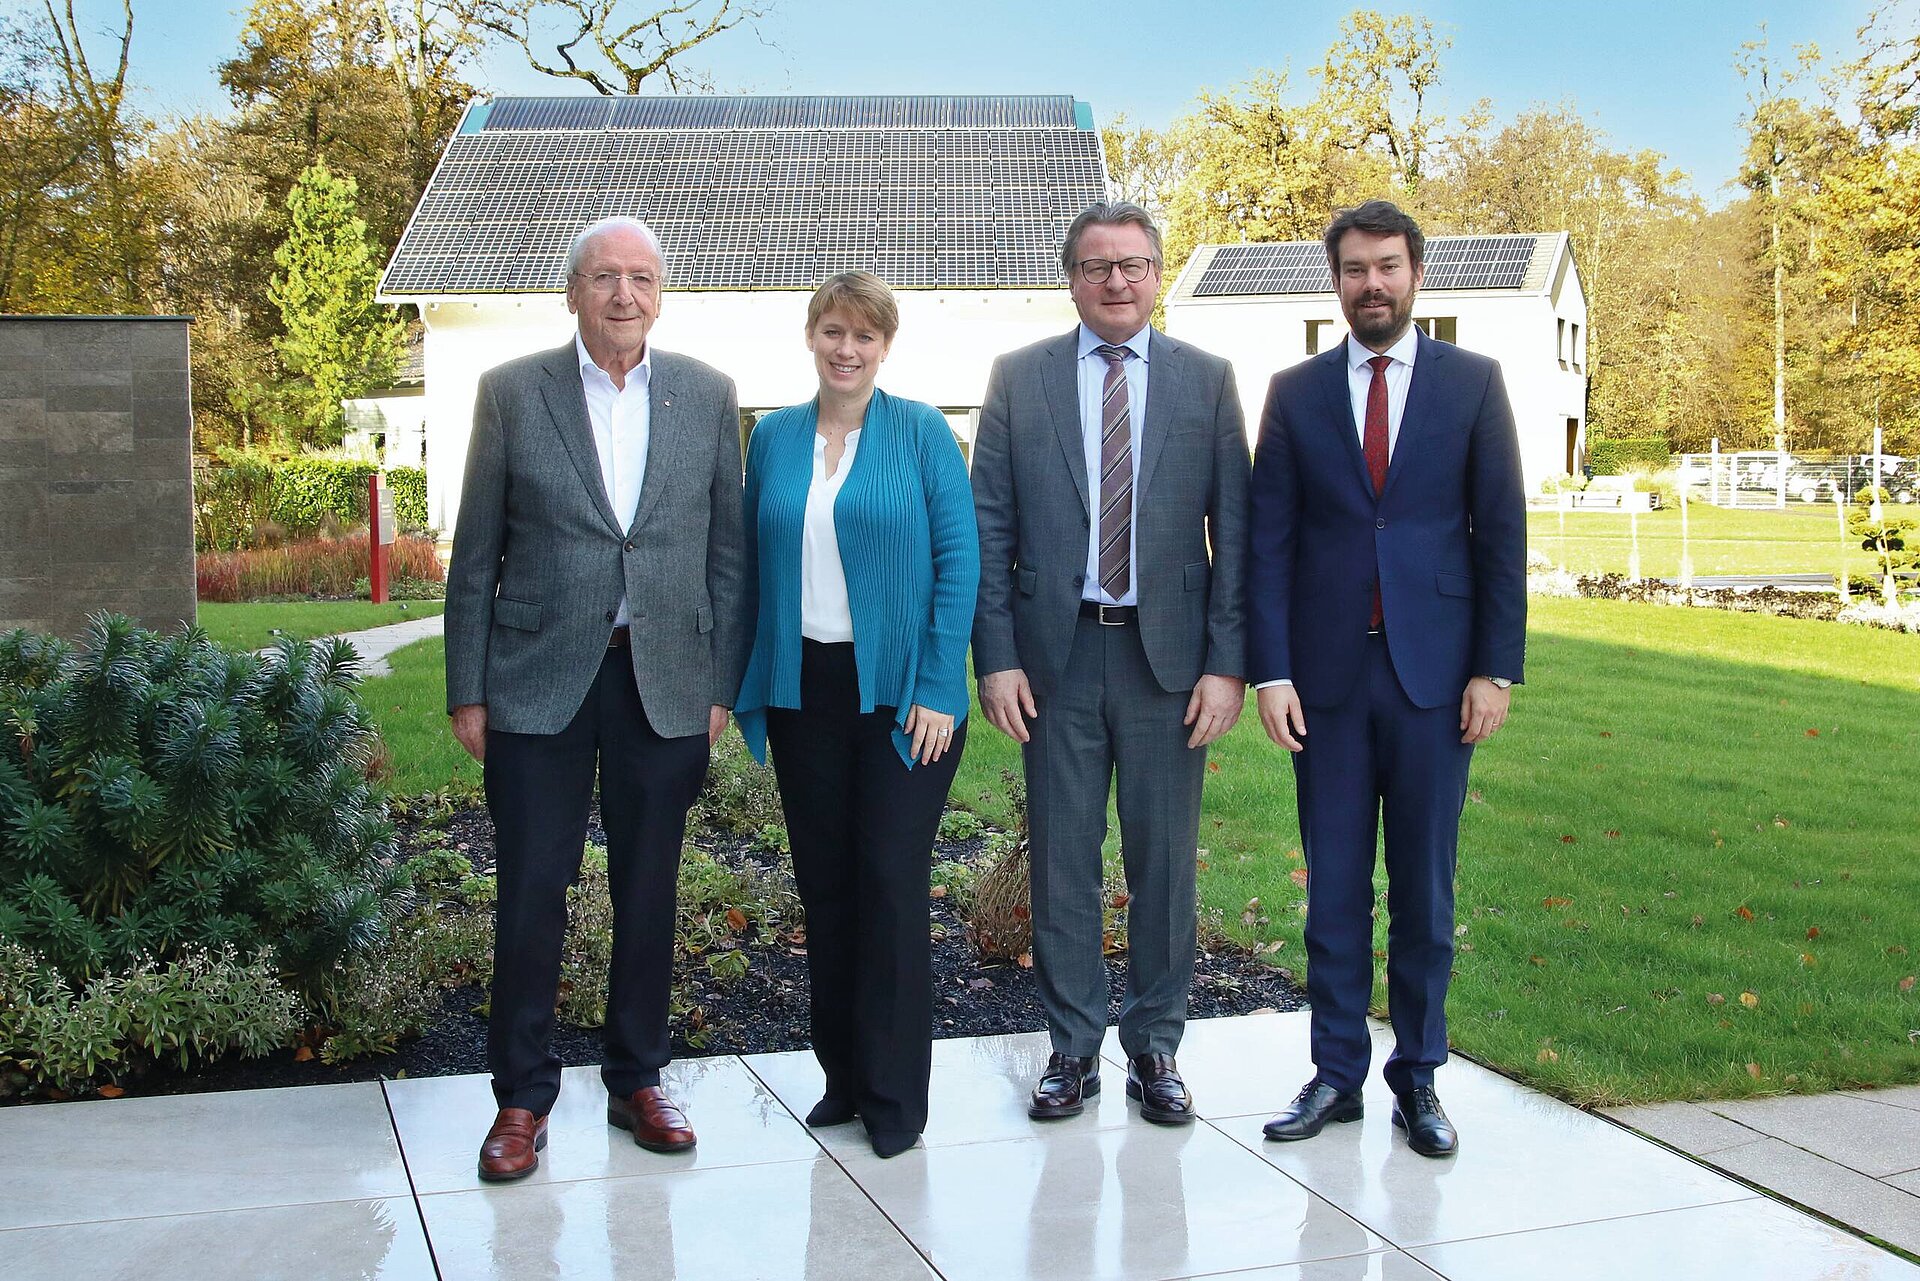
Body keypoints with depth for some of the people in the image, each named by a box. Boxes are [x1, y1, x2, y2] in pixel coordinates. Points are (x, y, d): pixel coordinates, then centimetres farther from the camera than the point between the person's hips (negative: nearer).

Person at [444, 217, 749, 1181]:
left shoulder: (706, 395, 5)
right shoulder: (511, 394, 1)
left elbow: (727, 548, 6)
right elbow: (476, 555, 2)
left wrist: (724, 684, 1)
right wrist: (466, 692, -1)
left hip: (665, 684, 2)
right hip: (538, 683, -1)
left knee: (648, 894, 10)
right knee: (530, 894, 3)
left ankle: (637, 1081, 26)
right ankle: (522, 1097, 18)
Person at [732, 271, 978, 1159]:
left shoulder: (921, 432, -1)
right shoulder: (774, 438, 9)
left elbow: (959, 560, -5)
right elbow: (753, 562, 11)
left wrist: (938, 687, -11)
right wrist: (748, 685, 3)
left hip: (899, 692, -3)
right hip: (804, 690, 4)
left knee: (892, 882, -2)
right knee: (823, 884, 9)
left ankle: (894, 1092, 10)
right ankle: (843, 1073, 22)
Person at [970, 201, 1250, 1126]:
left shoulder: (1207, 381, 5)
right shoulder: (1019, 378, 5)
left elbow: (1234, 530, 2)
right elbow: (988, 526, 2)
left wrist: (1227, 662, -6)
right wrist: (995, 657, -6)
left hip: (1167, 654, 0)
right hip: (1055, 652, 0)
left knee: (1164, 860, 7)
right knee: (1062, 859, 7)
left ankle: (1155, 1047, 22)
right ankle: (1073, 1049, 20)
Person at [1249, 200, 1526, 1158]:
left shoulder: (1472, 382, 4)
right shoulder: (1295, 392, 6)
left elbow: (1501, 532, 2)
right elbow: (1268, 540, 3)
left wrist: (1496, 668, -4)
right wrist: (1269, 671, -5)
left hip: (1433, 671, -1)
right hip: (1327, 672, 1)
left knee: (1424, 886, 6)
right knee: (1333, 887, 7)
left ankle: (1418, 1076, 19)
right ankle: (1336, 1073, 17)